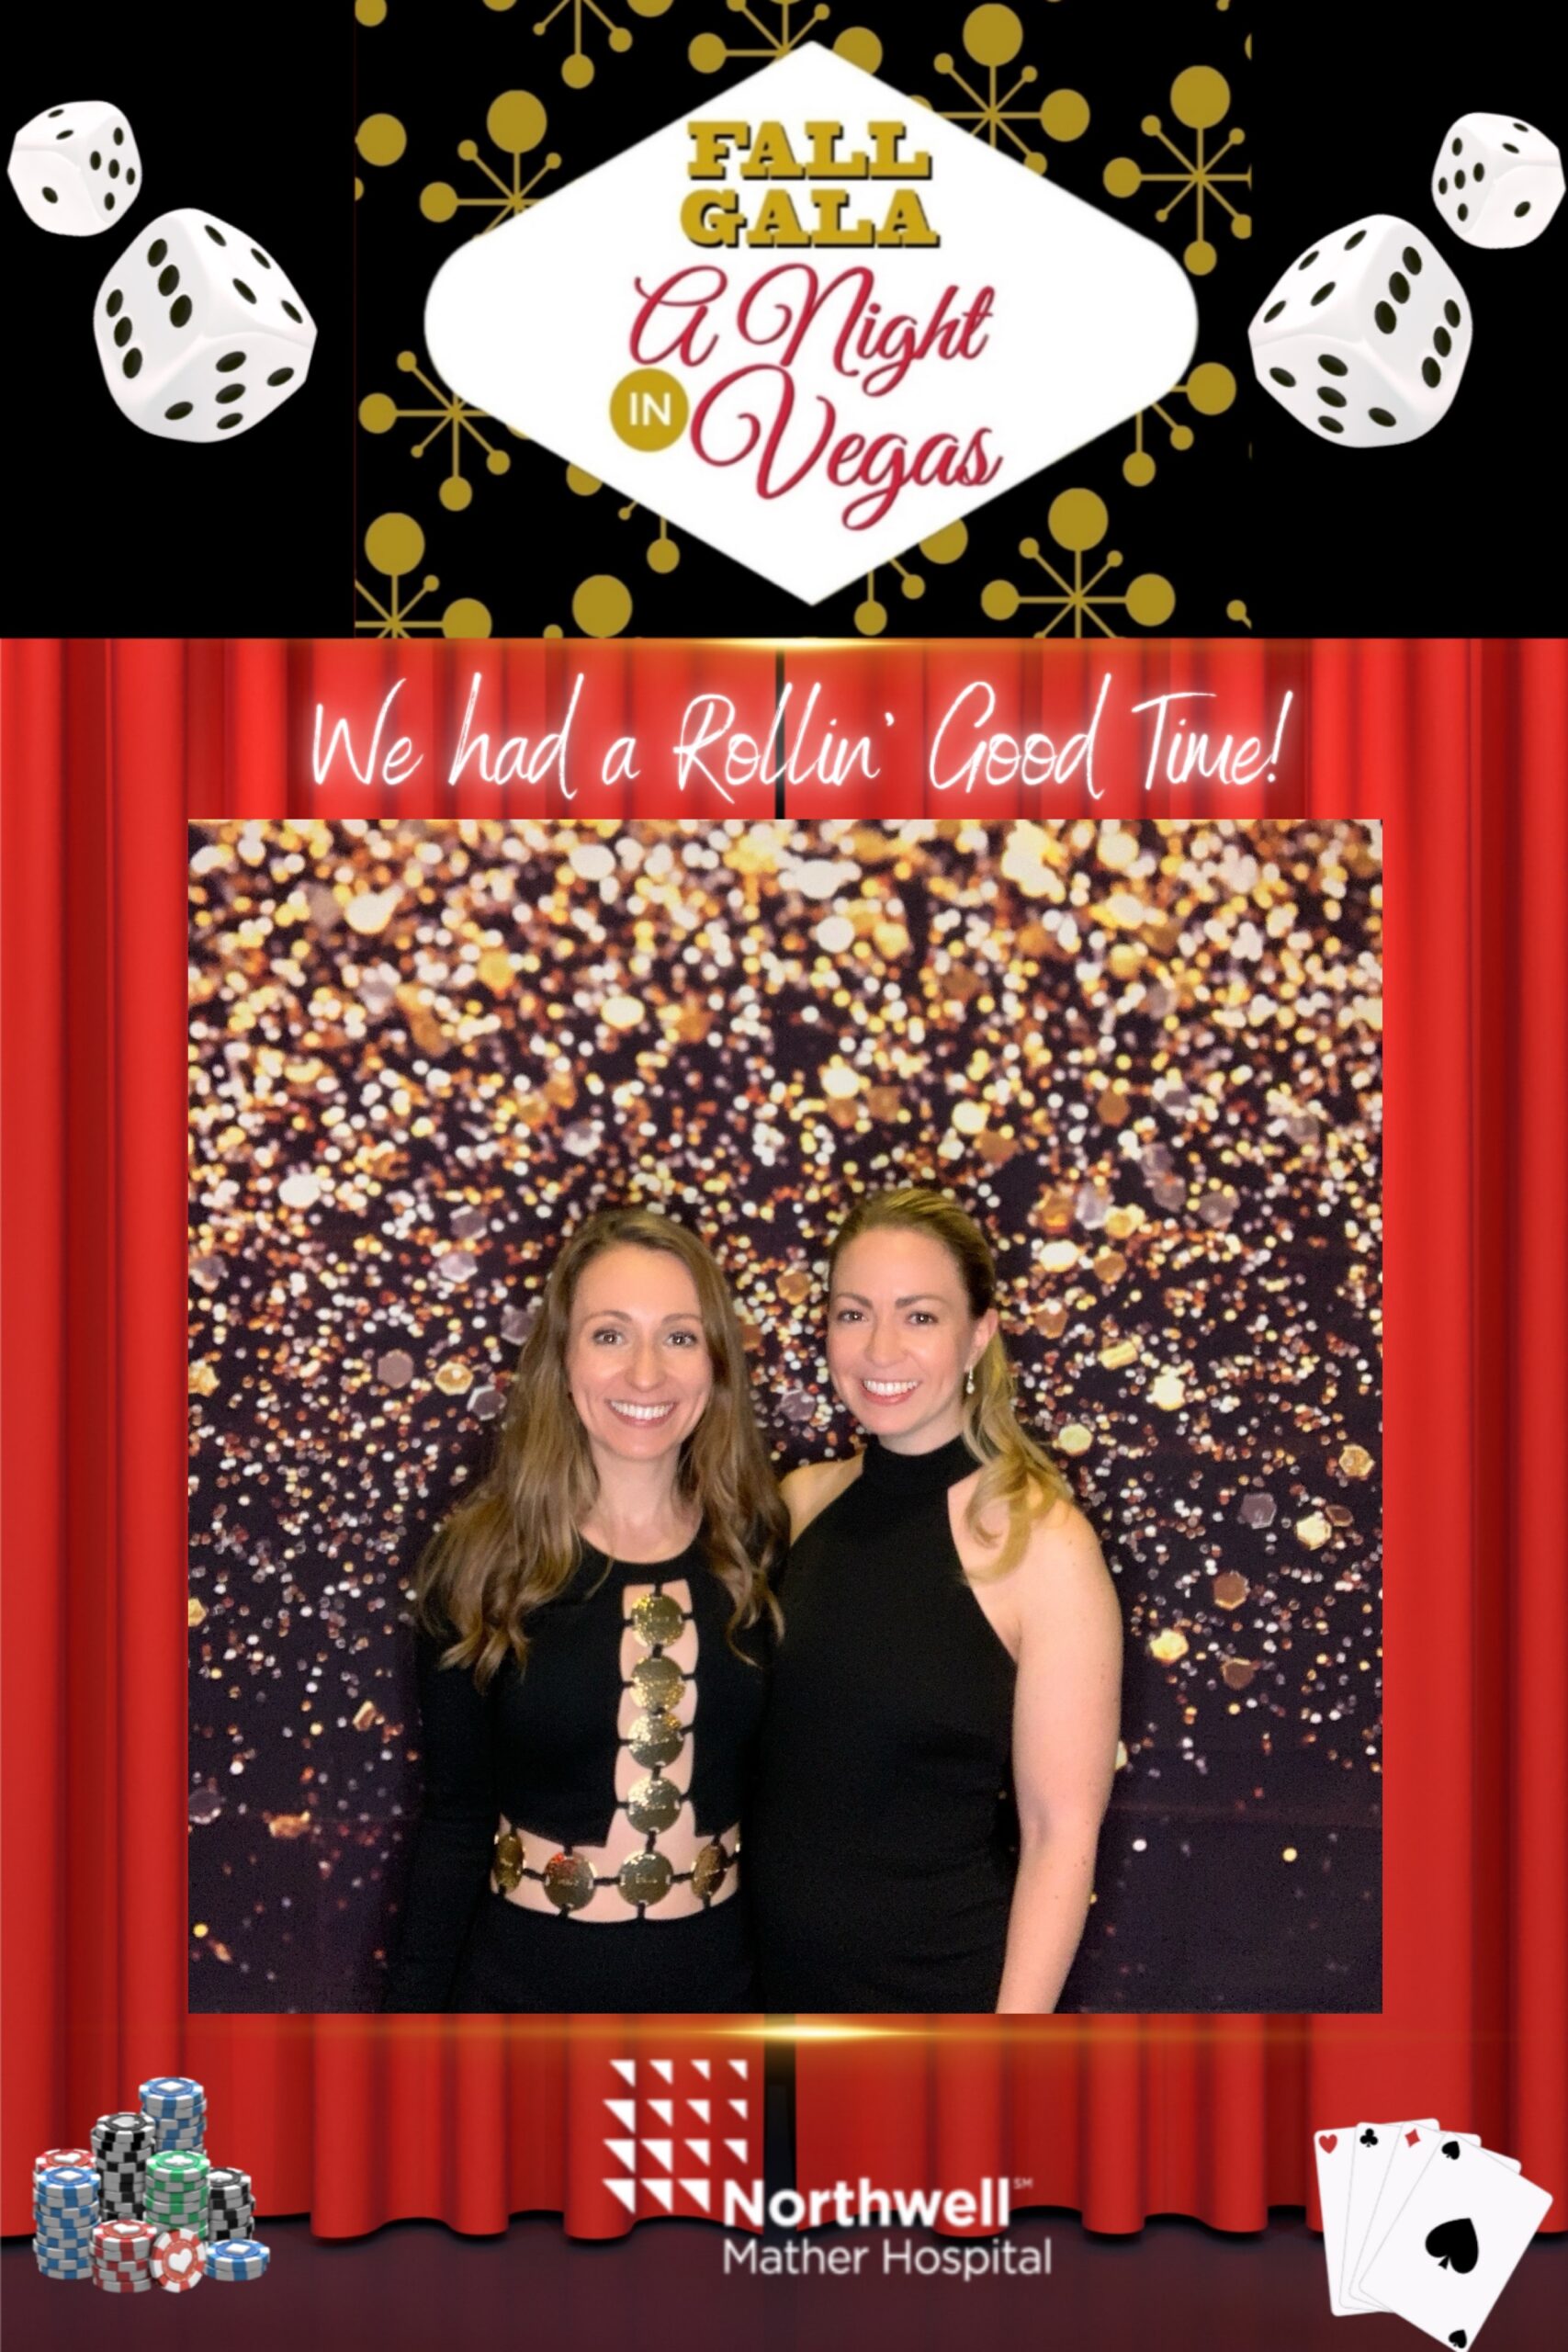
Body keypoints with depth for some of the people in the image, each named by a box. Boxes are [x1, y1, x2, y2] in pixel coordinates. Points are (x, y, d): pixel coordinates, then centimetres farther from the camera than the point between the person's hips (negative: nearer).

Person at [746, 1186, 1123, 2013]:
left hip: (941, 1993, -4)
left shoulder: (1041, 1542, -16)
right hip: (775, 1973, 4)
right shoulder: (801, 1499, -1)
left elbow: (1061, 1834, -15)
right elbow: (768, 1749, 9)